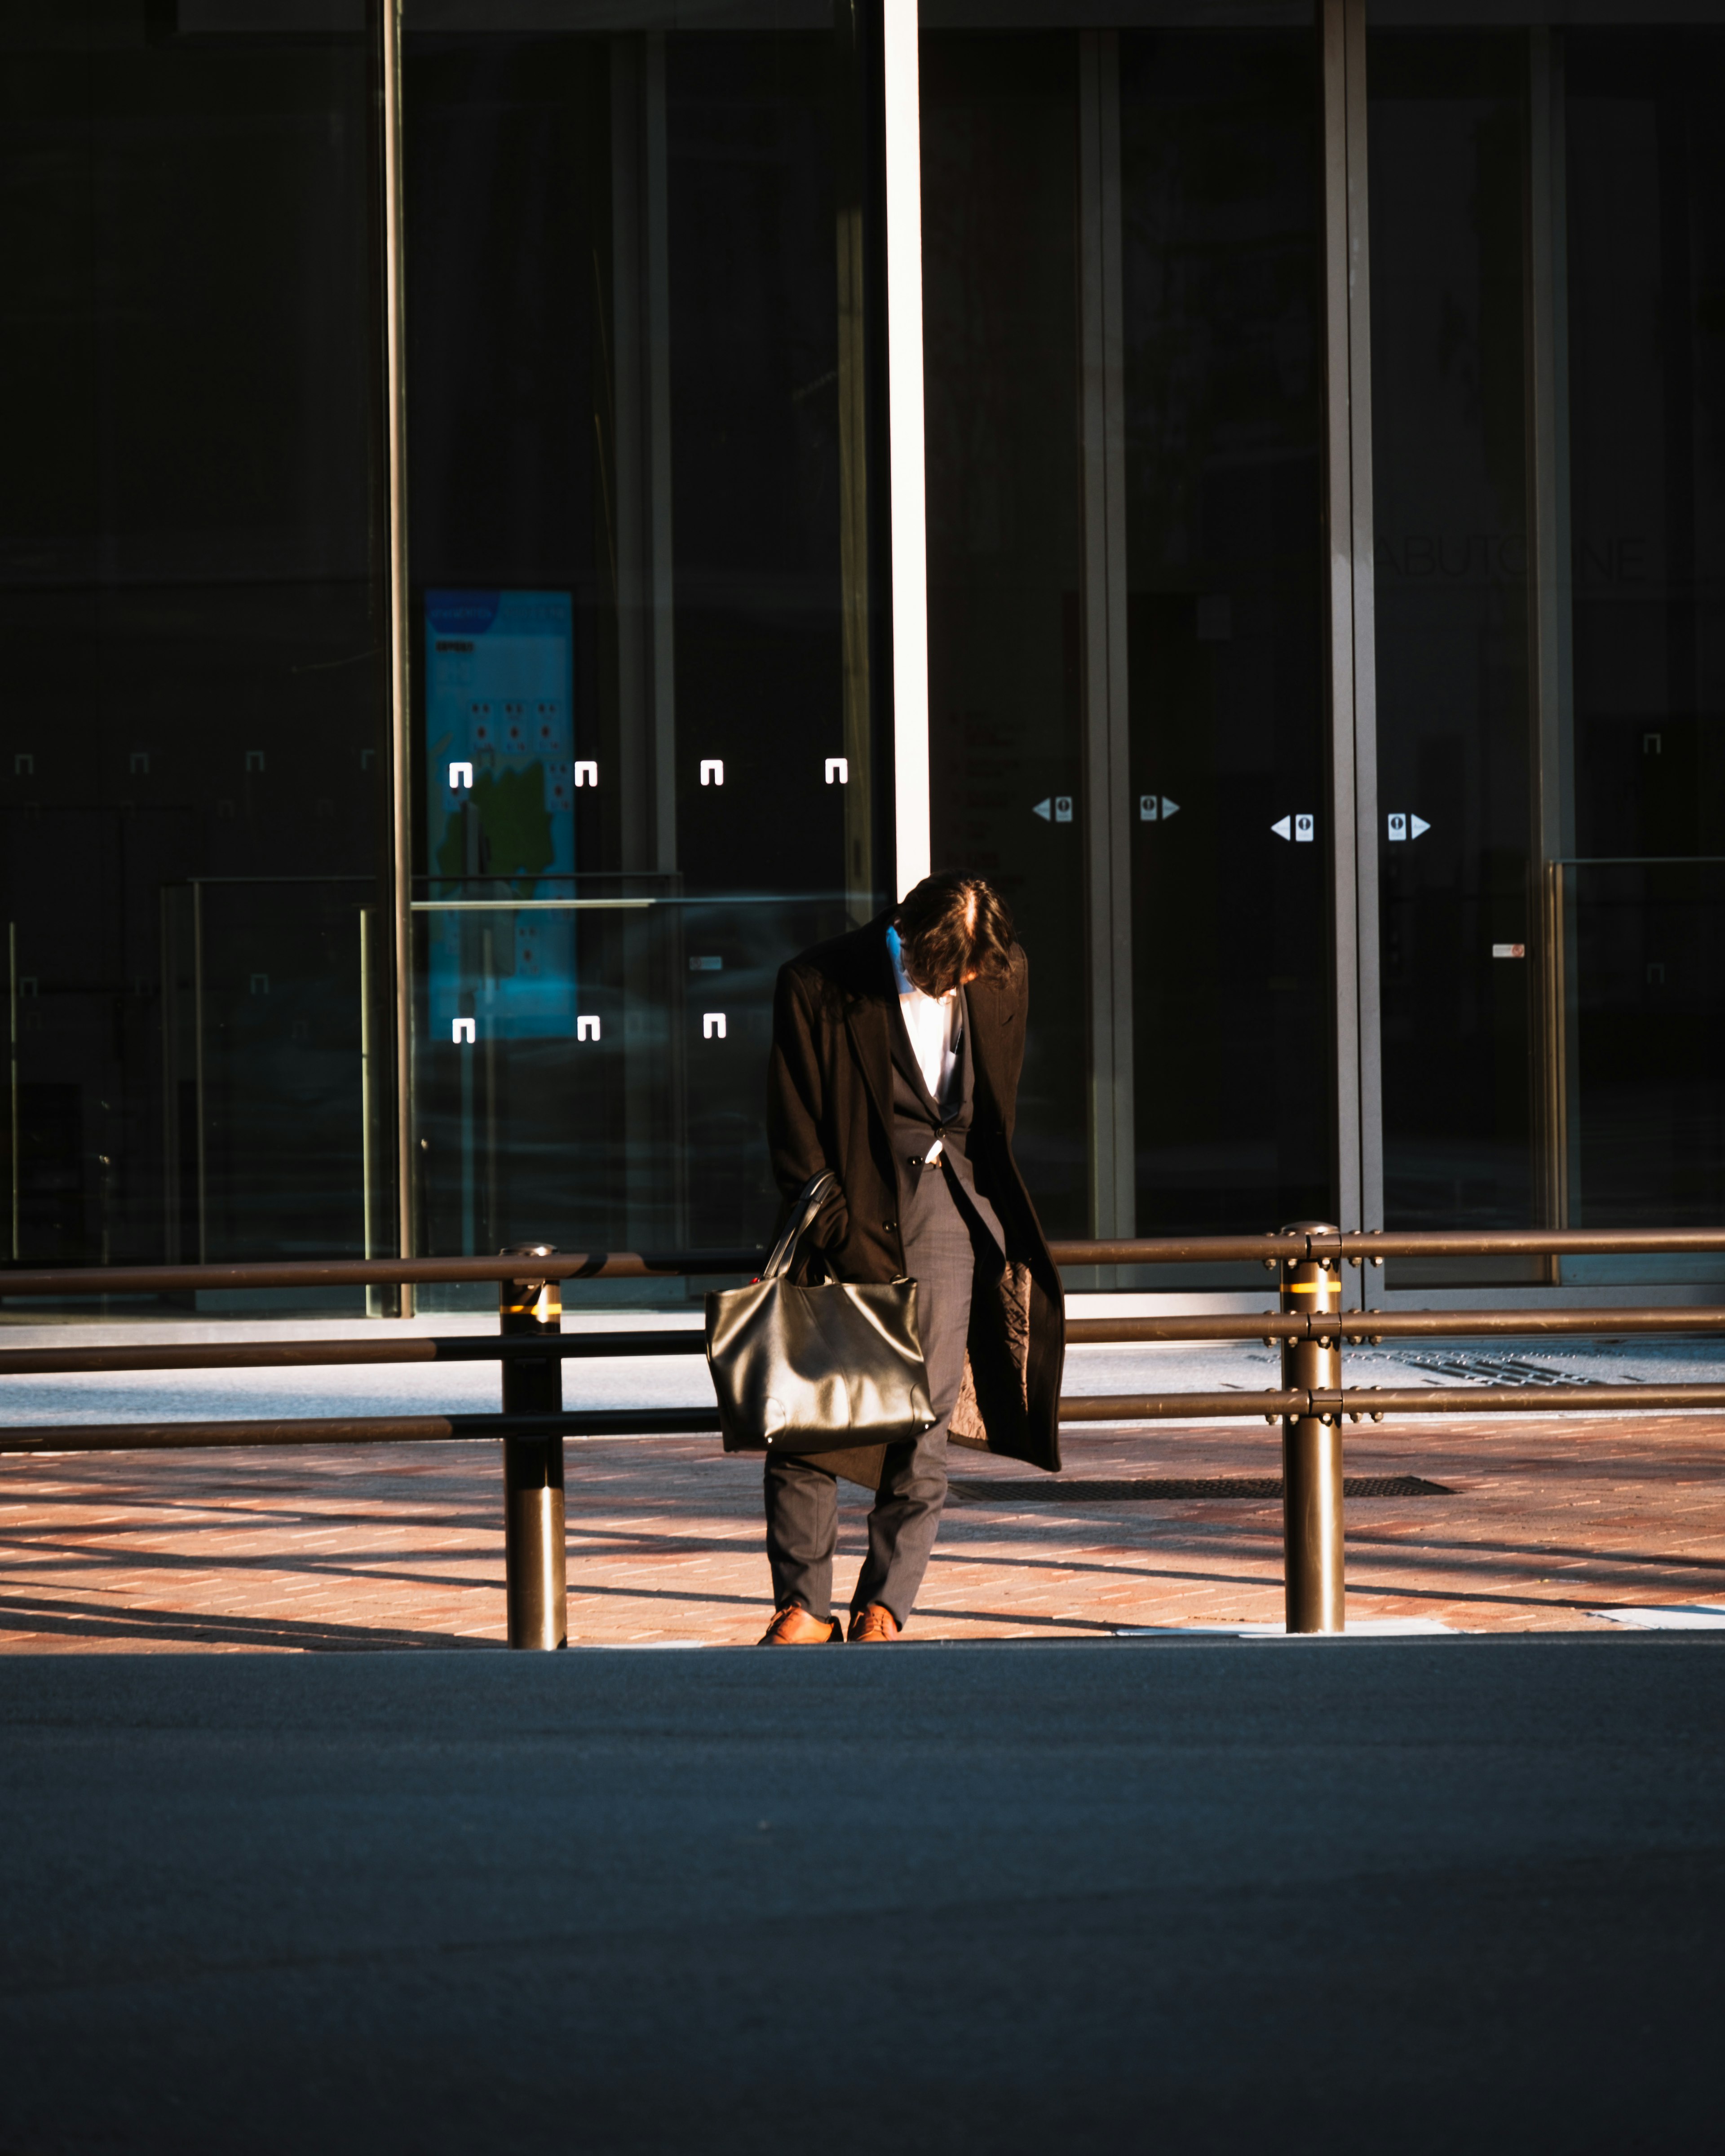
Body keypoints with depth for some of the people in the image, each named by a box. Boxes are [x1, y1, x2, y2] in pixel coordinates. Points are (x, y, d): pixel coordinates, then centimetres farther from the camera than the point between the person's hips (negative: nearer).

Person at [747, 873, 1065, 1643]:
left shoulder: (1004, 978, 3)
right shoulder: (816, 986, -9)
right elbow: (795, 1138, -7)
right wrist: (846, 1241, -12)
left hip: (950, 1202, 2)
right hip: (853, 1208, -2)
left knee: (926, 1416, -5)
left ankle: (884, 1608, 2)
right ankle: (802, 1605, 3)